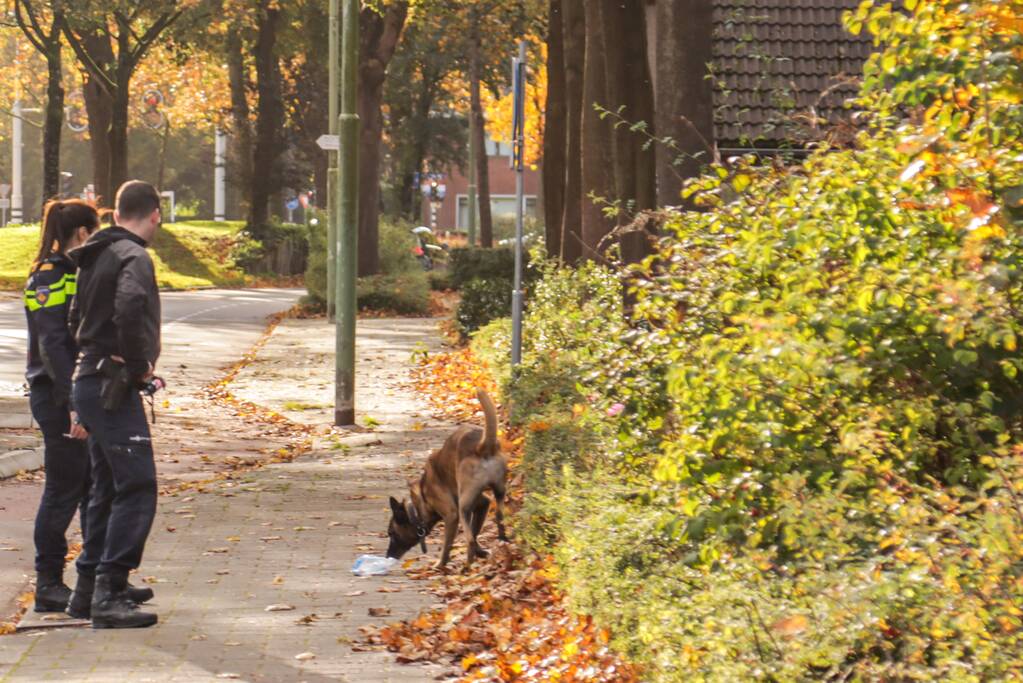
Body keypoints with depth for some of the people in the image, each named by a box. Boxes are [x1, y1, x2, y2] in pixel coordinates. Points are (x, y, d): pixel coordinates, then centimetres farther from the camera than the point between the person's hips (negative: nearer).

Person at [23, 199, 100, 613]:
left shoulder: (79, 273, 15)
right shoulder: (49, 277, -14)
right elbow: (52, 346, -20)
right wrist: (72, 405, -25)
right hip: (57, 397, -9)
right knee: (63, 490, -3)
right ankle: (48, 584, 5)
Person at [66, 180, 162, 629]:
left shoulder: (96, 257, 16)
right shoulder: (133, 257, -13)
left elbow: (77, 319, 25)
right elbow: (129, 310, -31)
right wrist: (139, 365, -18)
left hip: (91, 384, 10)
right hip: (114, 387, -10)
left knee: (107, 487, 18)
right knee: (137, 487, -11)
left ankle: (91, 586, 24)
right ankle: (108, 595, -15)